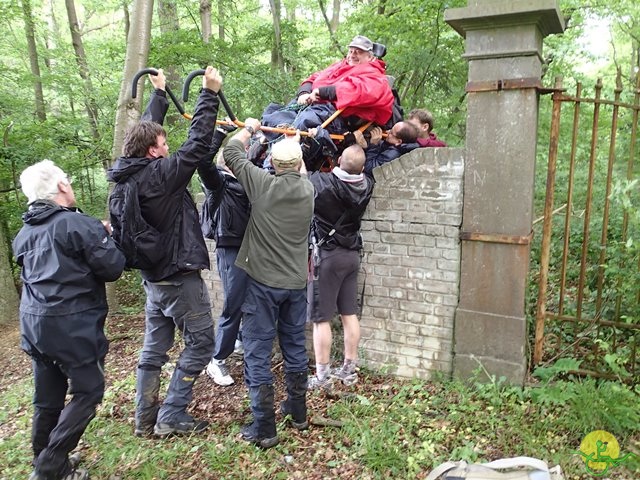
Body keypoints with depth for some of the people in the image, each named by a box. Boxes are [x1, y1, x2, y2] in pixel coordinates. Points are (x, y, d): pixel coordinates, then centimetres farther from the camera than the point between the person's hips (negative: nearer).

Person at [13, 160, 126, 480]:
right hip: (72, 325, -8)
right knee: (88, 391, 5)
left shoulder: (24, 234, 10)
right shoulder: (77, 223, -14)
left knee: (47, 398, 17)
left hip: (33, 322, 8)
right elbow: (113, 268, -13)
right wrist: (104, 236, 3)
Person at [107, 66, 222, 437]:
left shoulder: (129, 172, 4)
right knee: (200, 342, 4)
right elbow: (198, 143, -20)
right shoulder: (161, 173, -19)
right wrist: (210, 93, -15)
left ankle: (146, 419, 25)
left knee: (154, 349, 16)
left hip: (153, 277, 9)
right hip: (181, 277, -9)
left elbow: (146, 130, 17)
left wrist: (160, 93, 25)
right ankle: (171, 417, 8)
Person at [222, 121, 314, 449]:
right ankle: (297, 412, 31)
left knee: (257, 353, 3)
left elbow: (231, 152, 1)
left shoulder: (263, 183, -13)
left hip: (264, 282, -5)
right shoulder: (308, 189, -1)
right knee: (295, 347, 17)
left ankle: (264, 428, 8)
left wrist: (248, 129, 17)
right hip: (297, 283, 5)